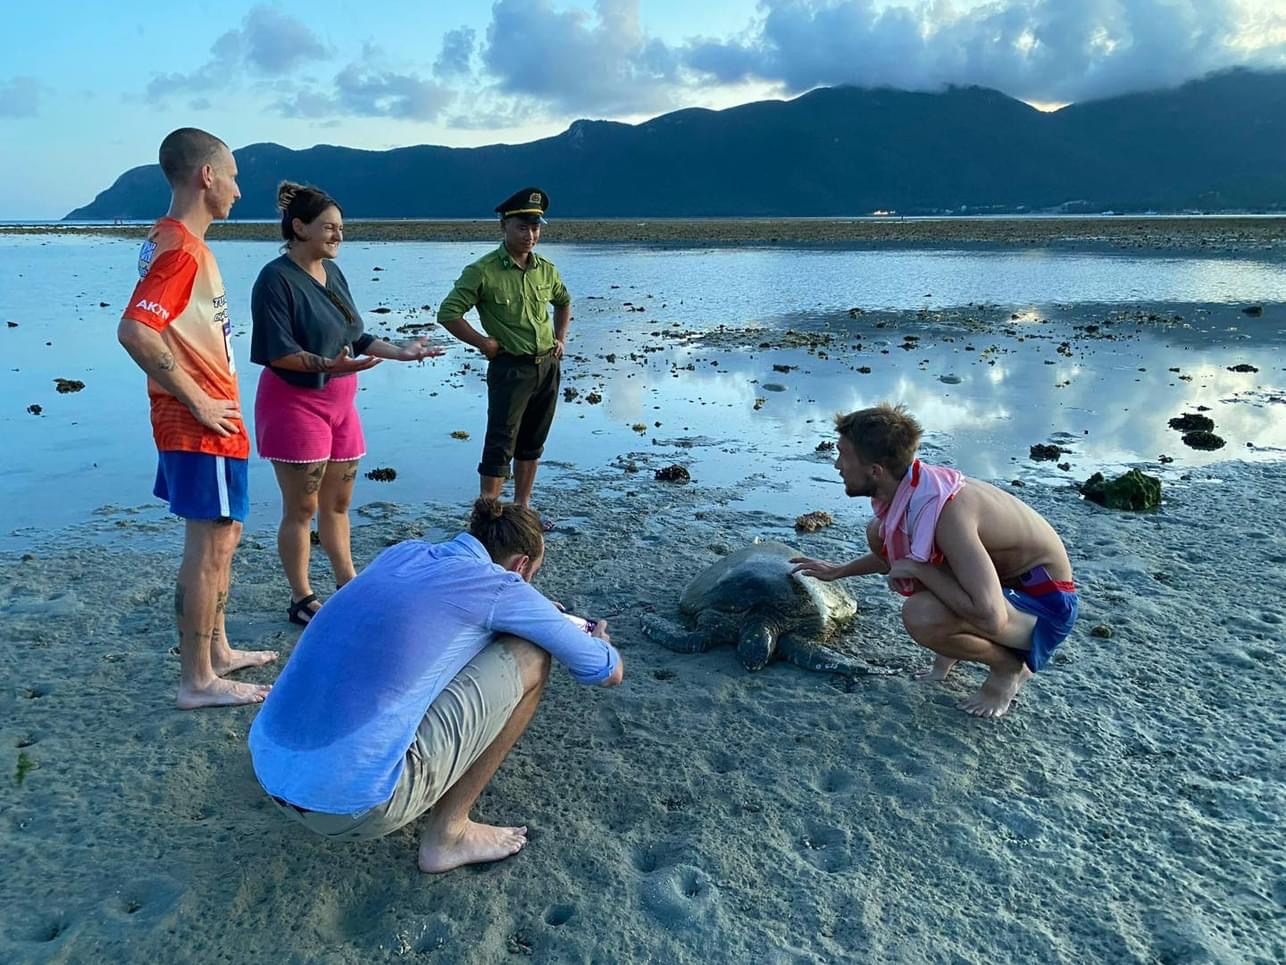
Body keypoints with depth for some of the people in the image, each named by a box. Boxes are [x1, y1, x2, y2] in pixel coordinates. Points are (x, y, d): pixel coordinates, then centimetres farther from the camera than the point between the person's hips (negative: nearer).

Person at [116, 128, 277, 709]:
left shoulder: (174, 241, 14)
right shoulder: (181, 249, -18)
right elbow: (134, 331, -29)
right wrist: (198, 400, -21)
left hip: (198, 419, 10)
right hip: (201, 426, -10)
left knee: (222, 535, 19)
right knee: (210, 546, -2)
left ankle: (217, 650, 32)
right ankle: (198, 681, 10)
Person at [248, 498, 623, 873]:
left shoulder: (402, 553, 15)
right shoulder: (501, 586, -3)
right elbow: (608, 672, 9)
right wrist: (599, 642, 33)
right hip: (356, 801, -8)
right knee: (531, 656, 4)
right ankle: (447, 834, 10)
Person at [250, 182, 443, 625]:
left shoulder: (332, 272, 10)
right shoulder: (277, 278, -15)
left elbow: (353, 337, 14)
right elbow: (277, 351, -21)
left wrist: (398, 350, 3)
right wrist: (327, 365, -35)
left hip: (339, 402, 8)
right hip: (295, 403, -8)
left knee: (338, 502, 15)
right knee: (301, 508, 1)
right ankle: (302, 600, 14)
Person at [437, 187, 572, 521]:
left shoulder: (546, 269, 6)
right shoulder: (483, 271, -12)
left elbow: (563, 302, 25)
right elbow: (448, 314, -13)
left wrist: (561, 338, 13)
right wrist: (484, 344, -12)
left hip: (548, 366, 6)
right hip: (510, 368, -6)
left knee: (532, 443, 14)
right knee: (501, 446, -4)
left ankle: (522, 508, 27)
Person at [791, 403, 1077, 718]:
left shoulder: (944, 511, -35)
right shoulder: (910, 484, -8)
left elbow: (990, 618, -41)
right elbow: (898, 554, 17)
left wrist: (919, 569, -29)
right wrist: (839, 571, 19)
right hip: (1001, 575, 8)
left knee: (920, 616, -35)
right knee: (879, 533, 3)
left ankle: (1008, 666, -3)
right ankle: (952, 645, 14)